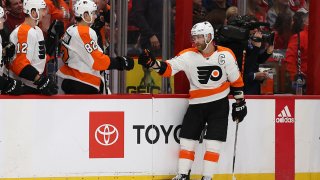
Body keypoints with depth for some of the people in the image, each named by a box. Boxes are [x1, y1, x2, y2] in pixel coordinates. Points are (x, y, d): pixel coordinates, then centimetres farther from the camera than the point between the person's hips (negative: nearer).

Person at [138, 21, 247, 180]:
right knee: (187, 140, 3)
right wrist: (152, 63, -33)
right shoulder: (188, 55, -7)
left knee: (213, 143, -7)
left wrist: (240, 102, 5)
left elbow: (236, 80, 1)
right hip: (196, 104, 2)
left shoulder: (225, 55, -9)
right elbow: (168, 68, -15)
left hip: (219, 105, -2)